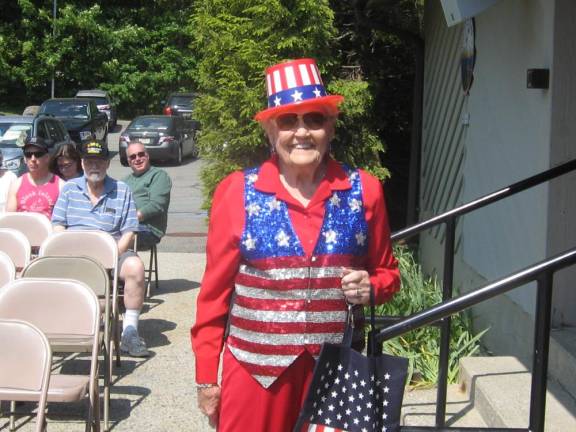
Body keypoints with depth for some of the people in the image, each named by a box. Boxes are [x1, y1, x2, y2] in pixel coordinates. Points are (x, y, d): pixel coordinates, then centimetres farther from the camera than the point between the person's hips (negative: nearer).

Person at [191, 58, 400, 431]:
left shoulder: (364, 191, 0)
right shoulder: (237, 192, -5)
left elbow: (387, 272, 12)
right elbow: (215, 291, 0)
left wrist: (371, 287, -11)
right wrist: (207, 376, 1)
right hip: (255, 369, -1)